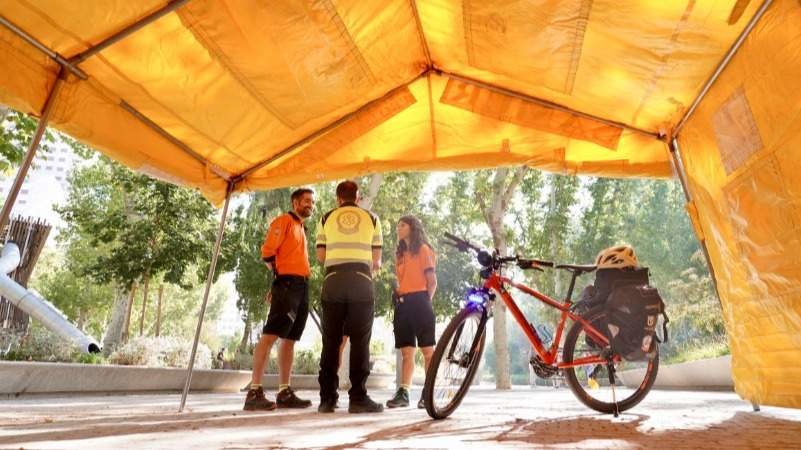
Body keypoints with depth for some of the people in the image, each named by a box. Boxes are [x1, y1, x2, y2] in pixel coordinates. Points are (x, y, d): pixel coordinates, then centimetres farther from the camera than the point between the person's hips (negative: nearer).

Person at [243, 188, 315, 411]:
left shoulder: (301, 228, 26)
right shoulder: (284, 220, 1)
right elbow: (267, 252, -10)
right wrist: (279, 276, -3)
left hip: (302, 287, 9)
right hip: (288, 284, -9)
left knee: (289, 339, 7)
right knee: (270, 334, -13)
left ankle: (285, 393, 11)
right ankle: (254, 392, -13)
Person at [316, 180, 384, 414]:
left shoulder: (327, 218, 12)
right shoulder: (371, 218, 11)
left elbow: (320, 256, 9)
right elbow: (376, 258, 8)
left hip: (333, 280, 1)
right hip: (361, 280, -1)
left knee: (331, 341, 7)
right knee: (360, 341, 2)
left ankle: (327, 398, 10)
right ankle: (358, 398, 2)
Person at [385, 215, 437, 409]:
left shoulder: (423, 249, 0)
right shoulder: (400, 253, 20)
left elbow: (432, 280, -2)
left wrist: (425, 302, 1)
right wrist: (398, 297, 6)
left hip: (418, 302, -6)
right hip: (402, 304, 7)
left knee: (427, 350, 0)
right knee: (406, 352, 6)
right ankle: (403, 393, 6)